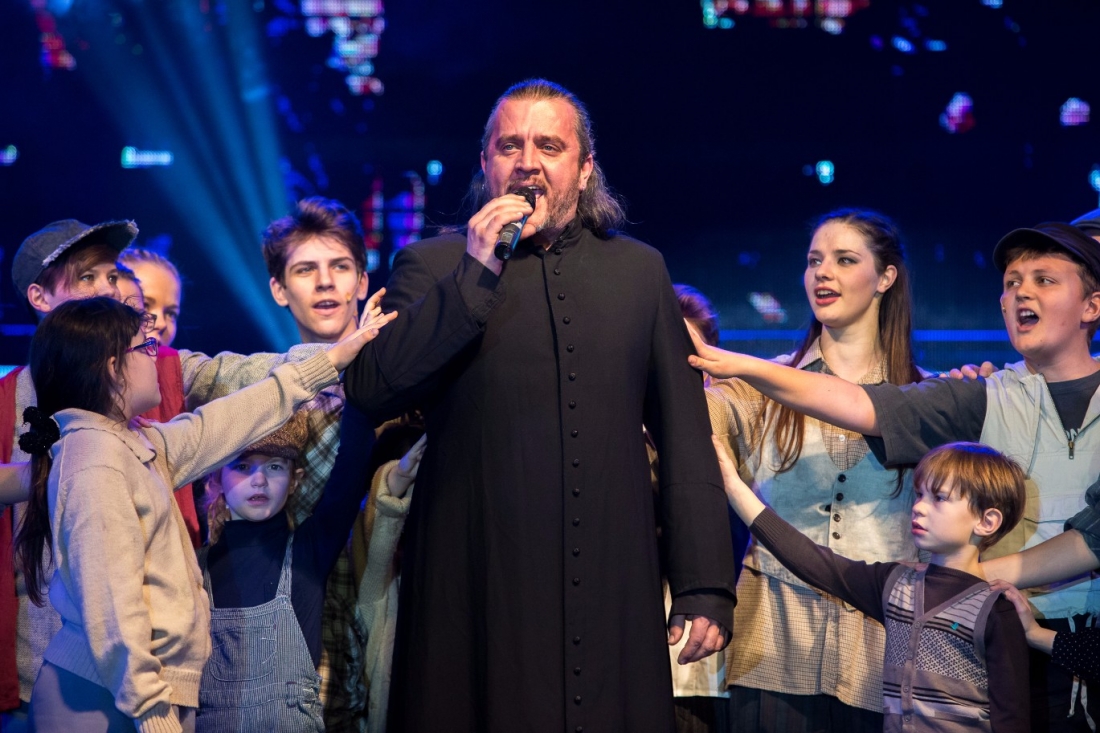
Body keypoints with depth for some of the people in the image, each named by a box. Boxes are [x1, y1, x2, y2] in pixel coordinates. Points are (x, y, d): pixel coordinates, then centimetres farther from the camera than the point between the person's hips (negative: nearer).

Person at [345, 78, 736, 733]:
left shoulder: (640, 271, 10)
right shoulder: (433, 266, 6)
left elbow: (686, 438, 9)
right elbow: (372, 392, -9)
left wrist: (707, 588, 3)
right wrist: (476, 273, -12)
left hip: (615, 600, 2)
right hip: (477, 600, -1)